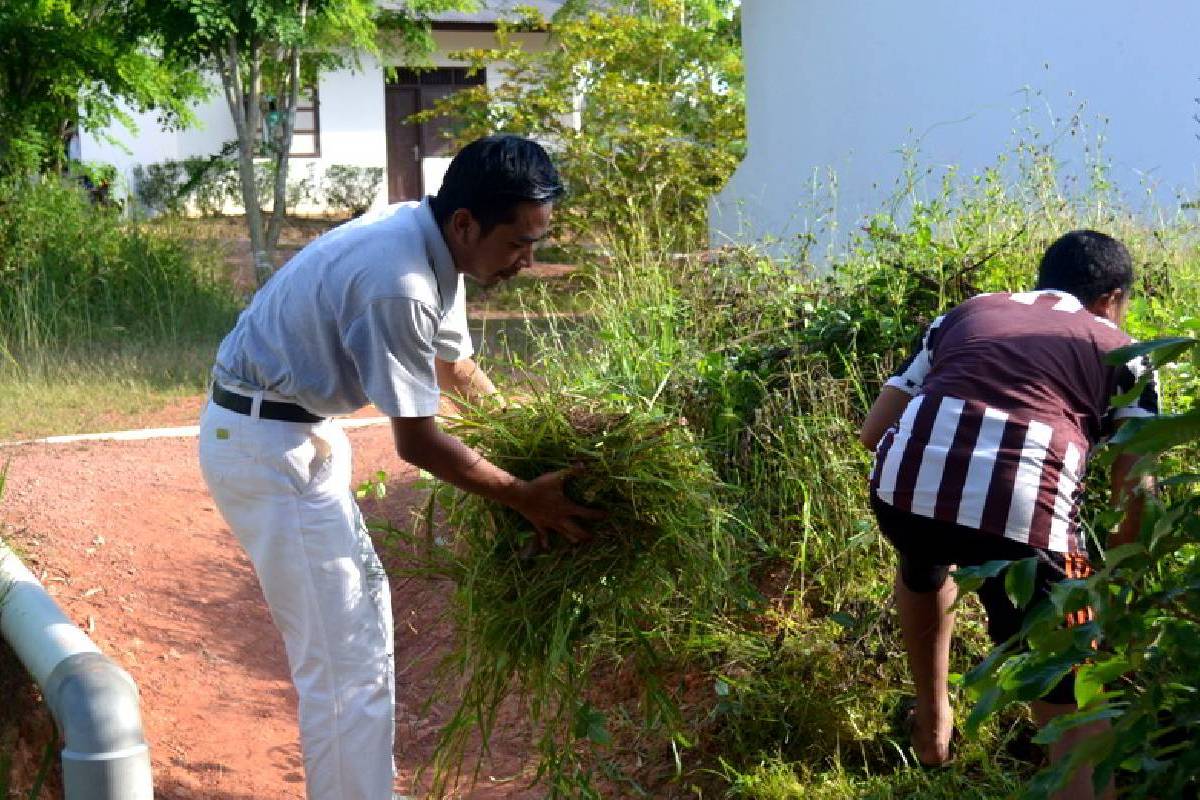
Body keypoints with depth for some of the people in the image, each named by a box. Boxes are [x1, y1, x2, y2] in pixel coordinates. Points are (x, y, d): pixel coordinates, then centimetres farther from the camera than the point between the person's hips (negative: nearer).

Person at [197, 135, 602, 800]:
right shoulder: (399, 285, -29)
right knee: (345, 658, -7)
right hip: (265, 445, -11)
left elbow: (456, 369, 16)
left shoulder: (433, 246, 1)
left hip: (300, 428, 11)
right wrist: (525, 498, -12)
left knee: (361, 606, 21)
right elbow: (417, 442, -21)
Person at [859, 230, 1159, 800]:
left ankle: (932, 725, 51)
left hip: (906, 487, 4)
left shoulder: (965, 314, 31)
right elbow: (1137, 492, 11)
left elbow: (874, 430, 28)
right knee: (1072, 710, 11)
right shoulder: (1120, 353, 23)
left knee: (923, 568, 40)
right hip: (1024, 513, -3)